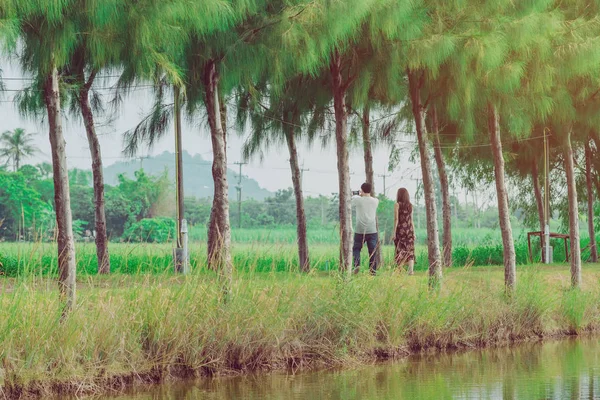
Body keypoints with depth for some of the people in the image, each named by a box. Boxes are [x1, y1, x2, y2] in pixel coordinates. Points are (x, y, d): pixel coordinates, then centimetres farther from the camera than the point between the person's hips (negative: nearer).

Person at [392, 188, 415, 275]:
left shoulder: (397, 204, -5)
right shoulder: (410, 205, 8)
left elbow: (396, 219, -9)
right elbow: (411, 220, 10)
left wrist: (394, 233, -7)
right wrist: (413, 232, 14)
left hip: (400, 229, -3)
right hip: (409, 229, 3)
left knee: (400, 250, 2)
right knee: (410, 250, 3)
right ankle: (411, 270, -8)